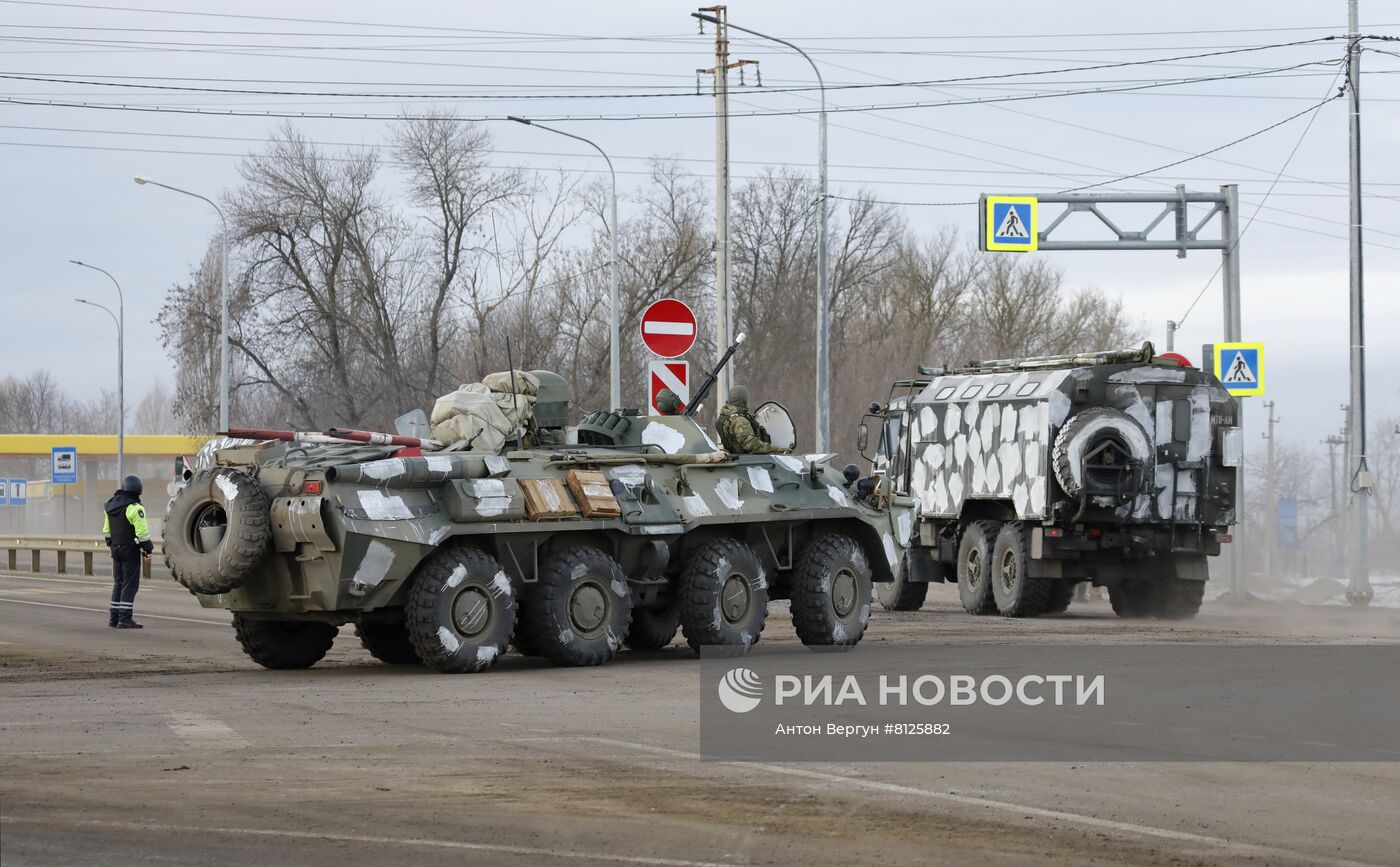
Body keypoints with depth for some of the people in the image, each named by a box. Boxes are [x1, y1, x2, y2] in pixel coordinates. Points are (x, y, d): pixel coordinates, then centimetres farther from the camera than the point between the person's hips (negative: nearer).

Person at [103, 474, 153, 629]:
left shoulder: (110, 507, 10)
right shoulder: (134, 508, -16)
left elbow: (107, 530, 18)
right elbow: (142, 532, -17)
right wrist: (147, 550, -11)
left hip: (116, 548, 7)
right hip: (130, 551, -7)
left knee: (118, 583, 16)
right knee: (130, 584, -5)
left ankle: (114, 617, 17)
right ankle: (125, 619, -10)